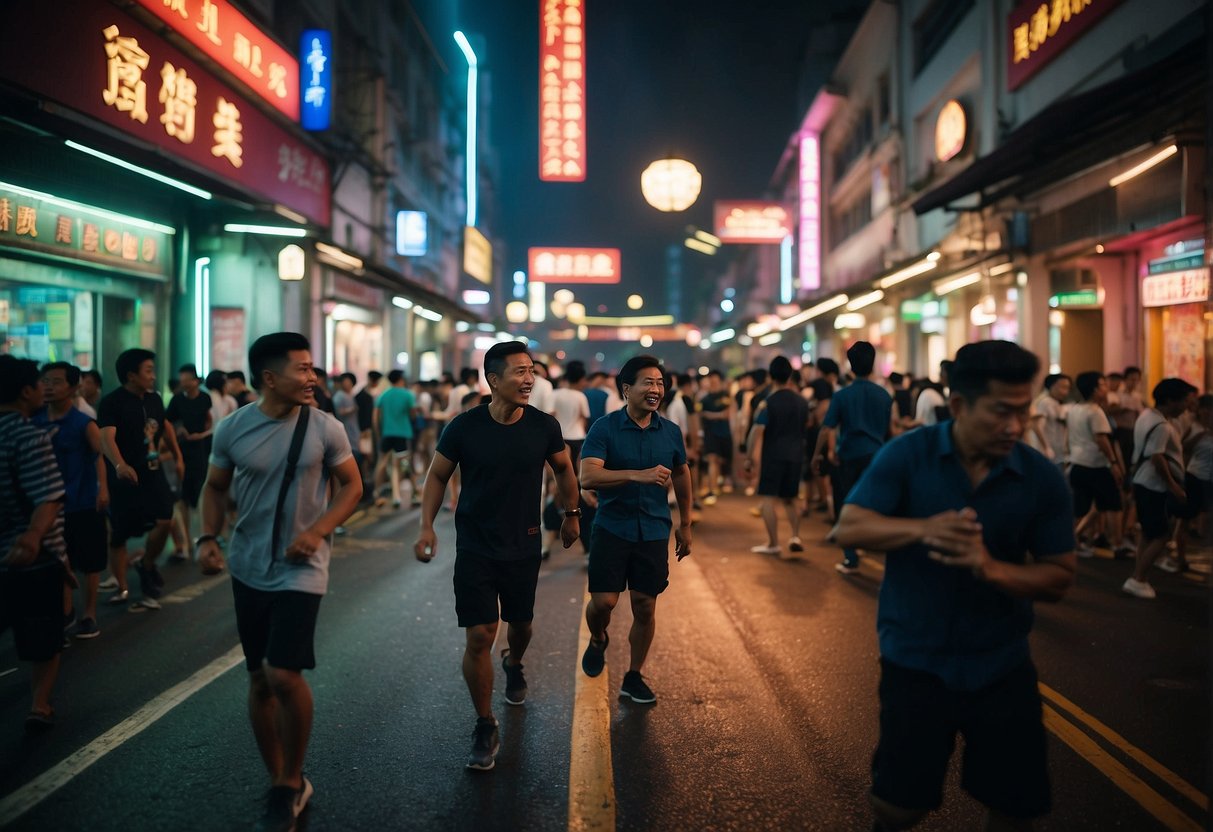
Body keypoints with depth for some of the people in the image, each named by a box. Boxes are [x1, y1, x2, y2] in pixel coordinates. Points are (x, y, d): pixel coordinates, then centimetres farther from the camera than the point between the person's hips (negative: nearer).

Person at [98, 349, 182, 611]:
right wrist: (119, 465, -47)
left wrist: (178, 457, 27)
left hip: (152, 473, 4)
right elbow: (106, 437, -30)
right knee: (119, 535, 5)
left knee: (164, 520, -13)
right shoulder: (111, 403, -15)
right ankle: (122, 589, 19)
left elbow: (166, 426, 24)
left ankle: (147, 565, 14)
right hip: (124, 477, -4)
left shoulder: (154, 399, 5)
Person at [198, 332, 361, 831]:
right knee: (259, 679, 11)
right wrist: (208, 536, -7)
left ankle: (291, 783, 11)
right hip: (248, 569, 3)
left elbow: (352, 485, -1)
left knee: (284, 674, -14)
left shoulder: (325, 428, -9)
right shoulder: (232, 428, -4)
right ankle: (279, 782, 30)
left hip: (300, 570, -3)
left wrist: (317, 531, -15)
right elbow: (216, 487, 9)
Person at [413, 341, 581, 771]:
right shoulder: (465, 426, -13)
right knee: (479, 636, -7)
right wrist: (427, 526, -9)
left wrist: (571, 514, 15)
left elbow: (563, 469, 10)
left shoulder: (544, 426, -9)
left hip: (524, 546, 2)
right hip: (475, 547, -2)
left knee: (521, 624, 19)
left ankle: (514, 664, 56)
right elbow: (437, 476, 0)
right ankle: (486, 728, 11)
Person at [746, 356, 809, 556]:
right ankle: (795, 536, 6)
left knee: (769, 498, 0)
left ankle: (773, 544, 0)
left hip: (773, 455, -5)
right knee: (790, 498, 19)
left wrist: (749, 457, -10)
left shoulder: (768, 402, -10)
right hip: (796, 455, 5)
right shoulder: (802, 401, 5)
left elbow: (756, 431, -15)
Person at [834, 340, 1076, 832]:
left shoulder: (1043, 478, -8)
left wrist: (993, 568, -27)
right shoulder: (907, 455, -11)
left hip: (1002, 665, 2)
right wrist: (923, 529, -34)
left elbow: (1060, 577, -6)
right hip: (915, 661, -2)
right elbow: (848, 528, -15)